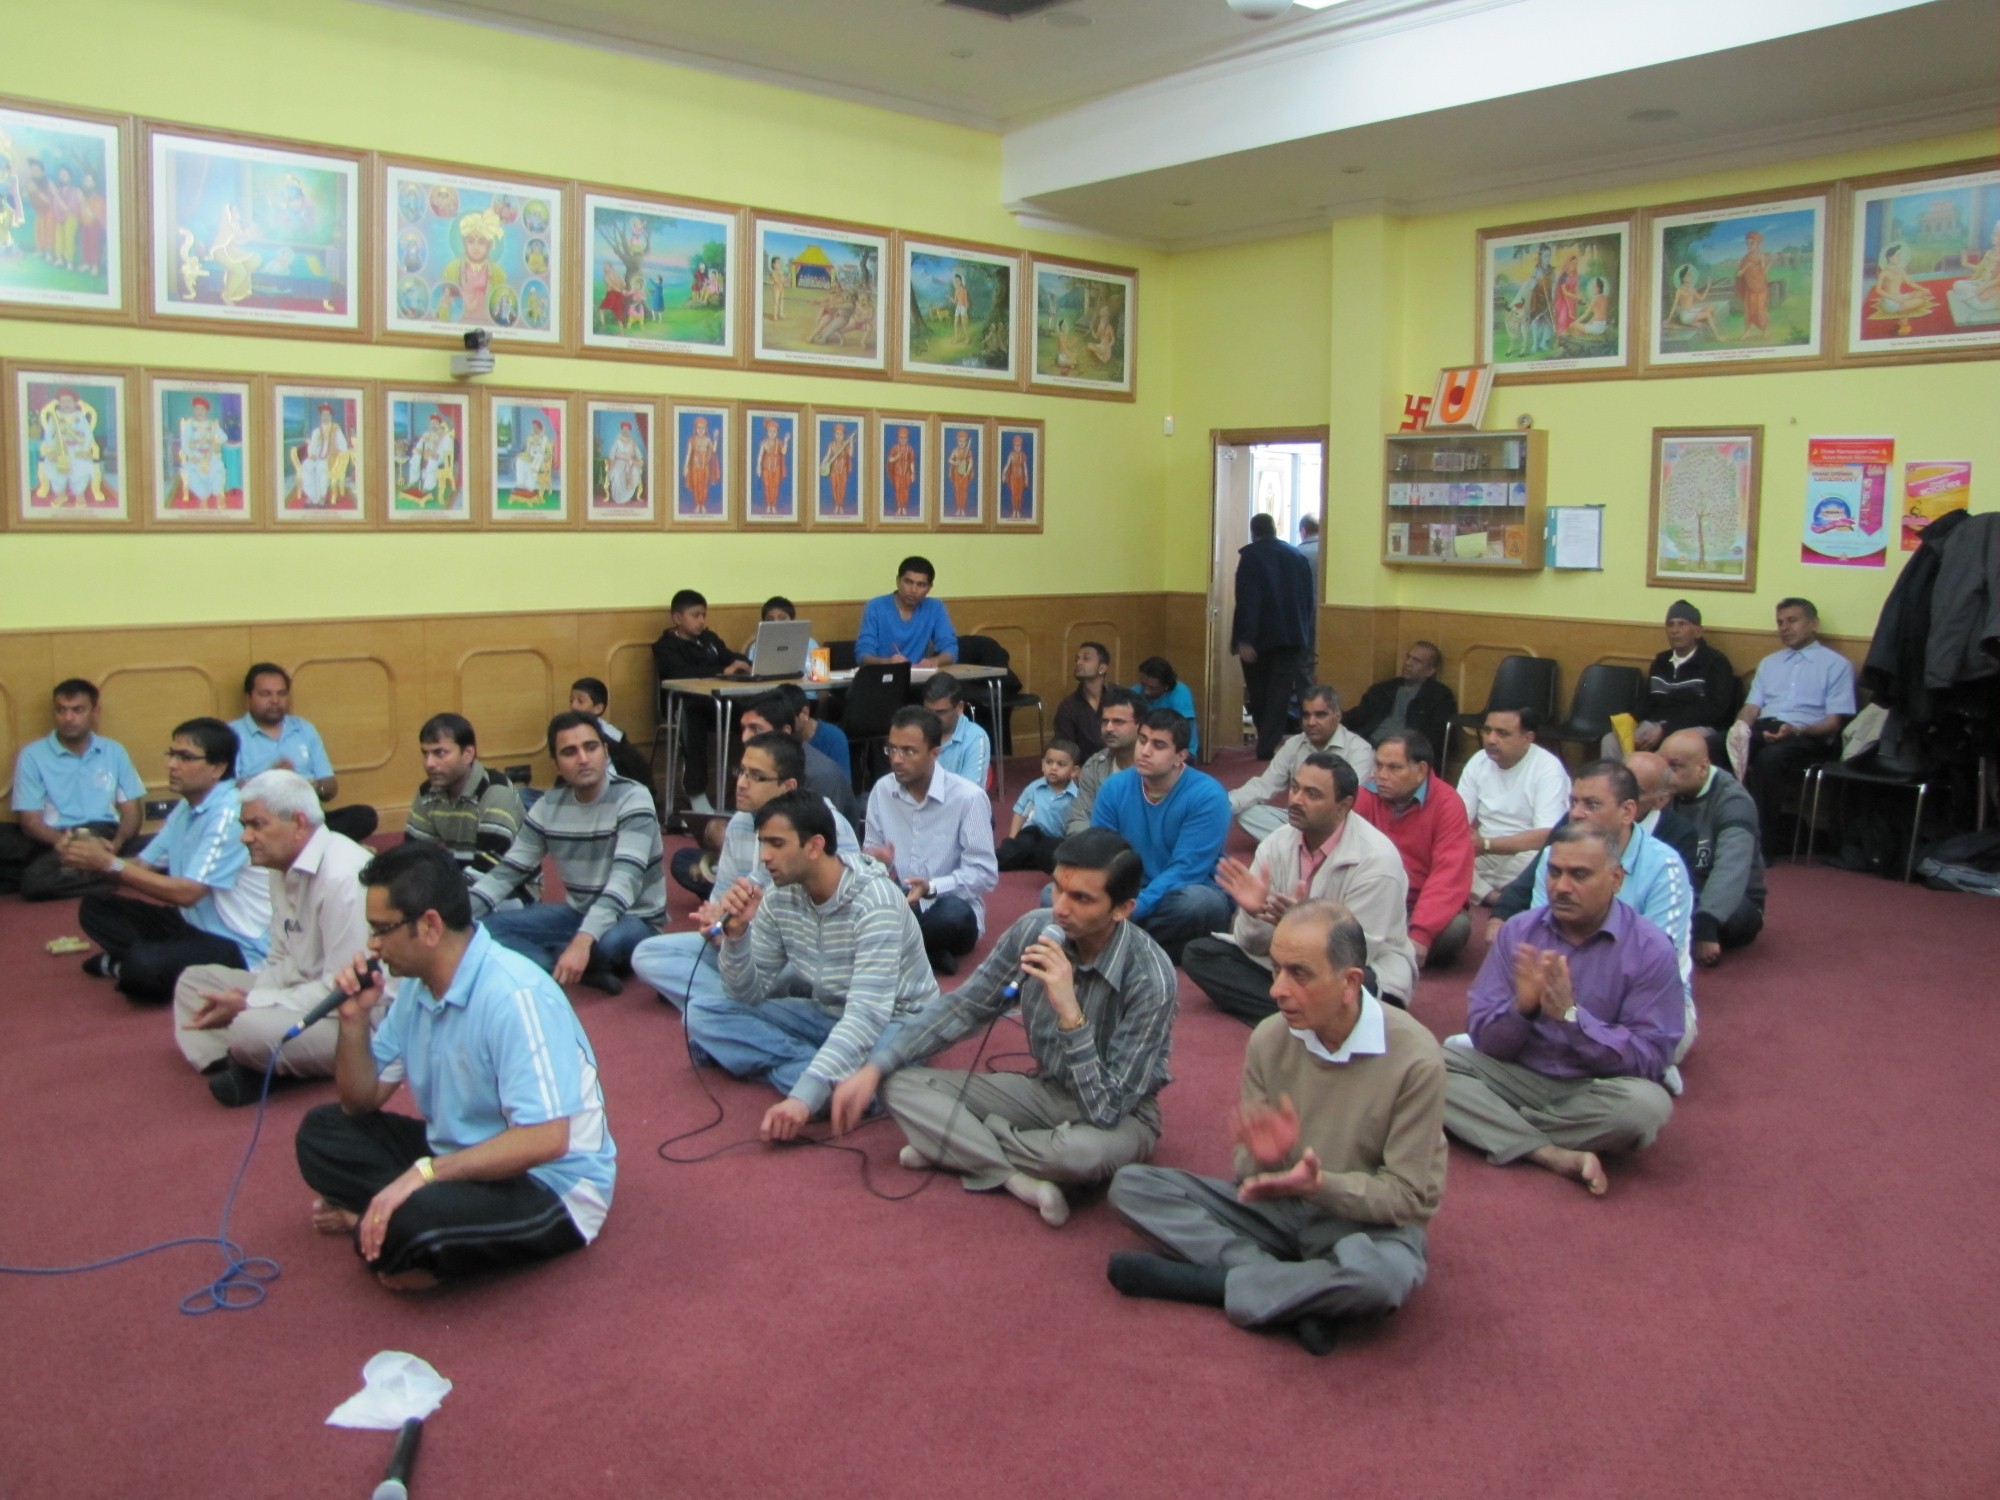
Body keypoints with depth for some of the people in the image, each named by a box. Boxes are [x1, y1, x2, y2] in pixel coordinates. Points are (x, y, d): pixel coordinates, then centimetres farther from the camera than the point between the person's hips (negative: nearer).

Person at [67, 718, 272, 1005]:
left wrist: (109, 863, -19)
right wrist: (95, 861, -13)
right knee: (96, 905, 8)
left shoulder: (230, 814, -22)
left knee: (143, 967, -30)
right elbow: (143, 866, 8)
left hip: (239, 949, -9)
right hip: (193, 925, 9)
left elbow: (186, 892, -24)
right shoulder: (186, 808, 8)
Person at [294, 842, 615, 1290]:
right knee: (322, 1132, 7)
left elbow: (545, 1139, -32)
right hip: (462, 1154, 9)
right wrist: (355, 1019, -5)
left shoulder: (514, 996, -27)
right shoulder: (418, 988, 2)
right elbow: (361, 1101, 12)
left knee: (412, 1222, -33)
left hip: (550, 1186, -9)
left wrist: (426, 1172, -30)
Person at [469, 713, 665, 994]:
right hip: (578, 913, 6)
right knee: (483, 928, -11)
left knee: (610, 941, -41)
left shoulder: (632, 799, -20)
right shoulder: (548, 806, -1)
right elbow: (507, 872, 2)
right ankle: (584, 969, -19)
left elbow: (625, 878, -32)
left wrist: (583, 941, -46)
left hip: (635, 920, -6)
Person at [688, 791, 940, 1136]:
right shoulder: (779, 898, -7)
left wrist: (804, 1096, -46)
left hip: (894, 1024, -7)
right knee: (701, 1014, -9)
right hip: (826, 1015, 8)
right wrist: (736, 932, -20)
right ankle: (826, 1072, -16)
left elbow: (867, 1015, -36)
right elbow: (748, 996, 0)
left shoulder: (874, 901, -27)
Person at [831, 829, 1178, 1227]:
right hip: (1045, 1090, 5)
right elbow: (963, 1007, -2)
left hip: (1120, 1114, -4)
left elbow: (1107, 1110, -30)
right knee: (898, 1084, -11)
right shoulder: (1034, 930, -15)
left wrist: (1070, 1013, -40)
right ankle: (1023, 1180, -20)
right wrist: (874, 1069, -11)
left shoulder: (1150, 977, -28)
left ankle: (958, 1145, -13)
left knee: (1086, 1151, -41)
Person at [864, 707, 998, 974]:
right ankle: (925, 951, -12)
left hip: (949, 906, -3)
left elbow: (985, 873, -15)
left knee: (953, 915, -39)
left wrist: (932, 888, -30)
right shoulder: (881, 790, 0)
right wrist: (876, 862, -19)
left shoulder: (968, 797, -15)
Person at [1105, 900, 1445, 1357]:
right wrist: (1264, 1159, -27)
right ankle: (1300, 1292, -23)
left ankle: (1208, 1280, -20)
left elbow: (1408, 1196, -16)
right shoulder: (1269, 1039, -8)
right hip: (1279, 1205, 5)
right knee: (1131, 1184, -12)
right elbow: (1248, 1170, -3)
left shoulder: (1414, 1058, -20)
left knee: (1385, 1275, -41)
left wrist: (1320, 1184, -33)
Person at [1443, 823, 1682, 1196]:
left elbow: (1650, 1060, -15)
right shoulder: (1518, 931, -1)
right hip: (1517, 1077, 3)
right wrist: (1522, 1008, -25)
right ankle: (1554, 1155, -29)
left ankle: (1498, 1124, -16)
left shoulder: (1650, 950, -9)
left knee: (1646, 1104, -35)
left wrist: (1571, 1015, -27)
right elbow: (1482, 1037, -3)